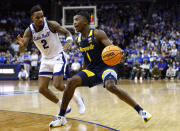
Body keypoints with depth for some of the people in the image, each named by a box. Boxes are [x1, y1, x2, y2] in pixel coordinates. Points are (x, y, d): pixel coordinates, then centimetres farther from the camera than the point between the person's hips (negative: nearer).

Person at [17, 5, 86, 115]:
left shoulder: (51, 24, -18)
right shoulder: (29, 31, -9)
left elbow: (67, 32, -8)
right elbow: (22, 50, -13)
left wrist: (69, 42, -30)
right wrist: (21, 45, -37)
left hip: (58, 57, -5)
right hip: (46, 59, 5)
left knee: (58, 85, -18)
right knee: (42, 89, -2)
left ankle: (78, 99, 8)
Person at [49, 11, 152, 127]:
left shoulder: (98, 34, -13)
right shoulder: (78, 41, 7)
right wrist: (82, 68, 32)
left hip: (106, 66, -6)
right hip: (91, 70, 6)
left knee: (111, 86, -33)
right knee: (72, 82, -15)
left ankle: (140, 111, -22)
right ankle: (61, 117, -5)